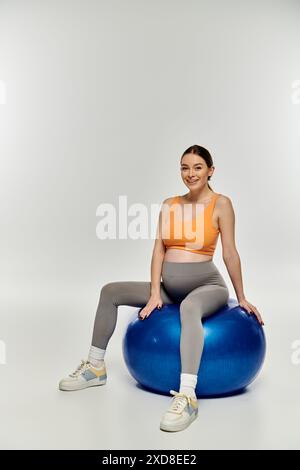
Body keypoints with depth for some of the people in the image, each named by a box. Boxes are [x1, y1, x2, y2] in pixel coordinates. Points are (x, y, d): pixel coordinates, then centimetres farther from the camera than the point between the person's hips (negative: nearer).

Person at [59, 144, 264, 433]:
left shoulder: (220, 203, -6)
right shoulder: (169, 204, 6)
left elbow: (230, 253, -7)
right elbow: (158, 251, 1)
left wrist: (241, 298, -2)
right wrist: (154, 294, -7)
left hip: (207, 285, -5)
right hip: (170, 288, 6)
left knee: (189, 306, -41)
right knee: (110, 291, 4)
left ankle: (187, 396, -46)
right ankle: (96, 367, 14)